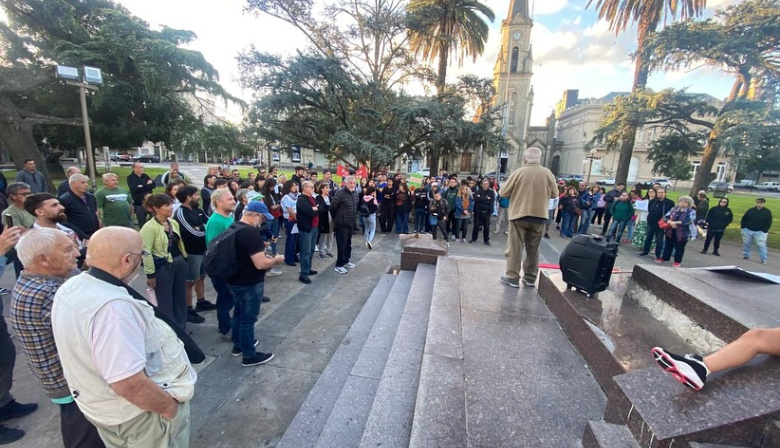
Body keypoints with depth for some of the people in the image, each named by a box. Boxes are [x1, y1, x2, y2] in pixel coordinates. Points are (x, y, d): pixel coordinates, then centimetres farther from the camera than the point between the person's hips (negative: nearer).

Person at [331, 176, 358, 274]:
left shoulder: (354, 194, 8)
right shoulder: (340, 193, -18)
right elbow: (332, 207, -15)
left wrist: (352, 218, 16)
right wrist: (336, 219, -2)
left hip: (351, 223, 8)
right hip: (342, 223, -8)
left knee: (348, 243, 17)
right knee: (342, 244, -3)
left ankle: (346, 261, 31)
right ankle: (339, 265, 6)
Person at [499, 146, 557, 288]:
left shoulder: (519, 172, -9)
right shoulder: (548, 173, -1)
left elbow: (504, 192, -4)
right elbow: (554, 194, 8)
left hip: (519, 214, -3)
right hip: (539, 216, 3)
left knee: (515, 247, 4)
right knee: (533, 249, 13)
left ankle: (512, 277, 5)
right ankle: (530, 278, 20)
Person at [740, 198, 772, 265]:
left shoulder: (767, 212, 0)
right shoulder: (750, 210, 3)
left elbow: (769, 222, -1)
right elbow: (744, 219, 8)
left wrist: (765, 230, -10)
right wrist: (742, 227, 0)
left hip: (760, 232, -2)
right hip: (747, 230, 2)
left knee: (761, 245, -7)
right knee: (746, 244, 9)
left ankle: (764, 259, -2)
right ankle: (745, 256, 23)